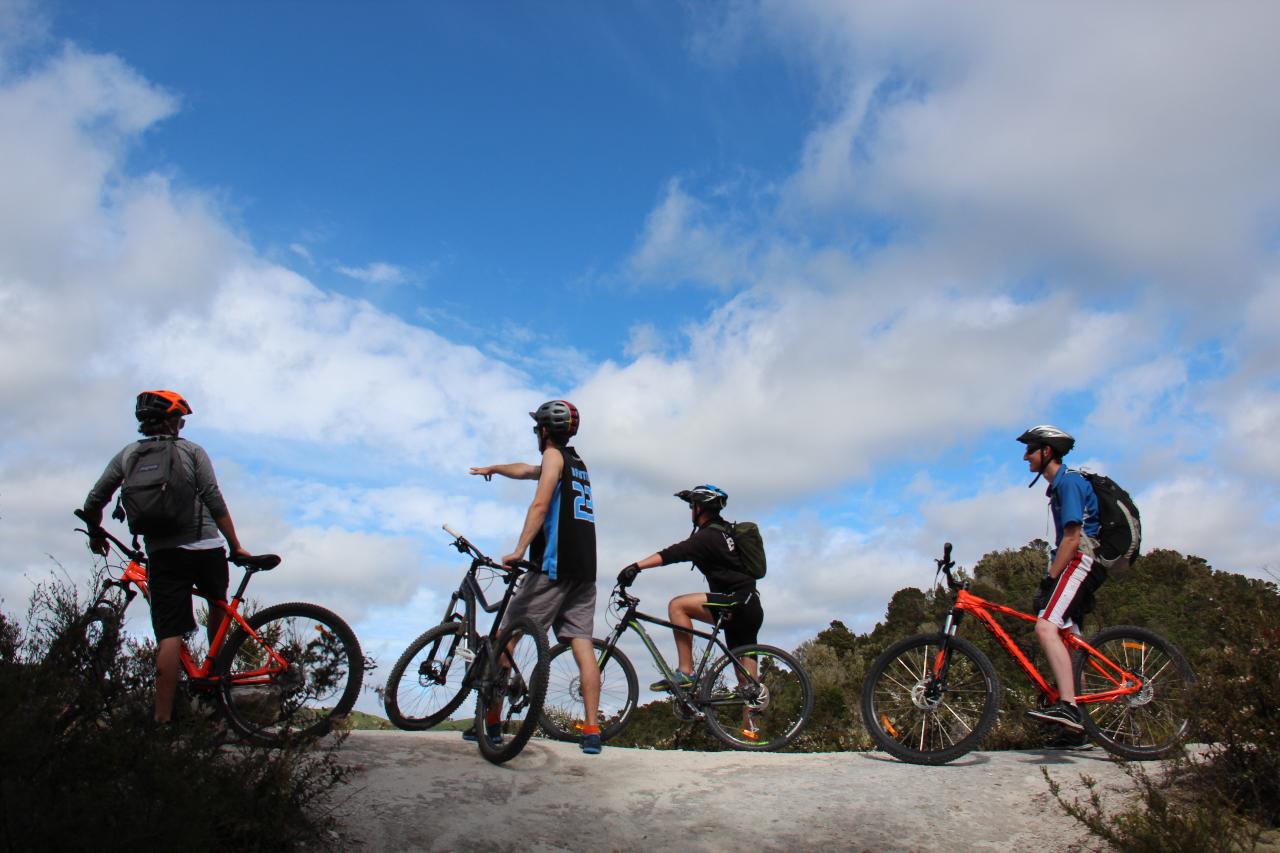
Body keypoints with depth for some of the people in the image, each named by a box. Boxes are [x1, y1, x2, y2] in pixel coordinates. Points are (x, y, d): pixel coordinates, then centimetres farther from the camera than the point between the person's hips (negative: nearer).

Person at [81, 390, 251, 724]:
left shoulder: (127, 454, 12)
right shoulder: (191, 450, 5)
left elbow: (93, 503, 13)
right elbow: (214, 500, -4)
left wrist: (96, 536, 32)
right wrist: (235, 546, 1)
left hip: (163, 554, 1)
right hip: (206, 548, -1)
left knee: (169, 636, -1)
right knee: (220, 607, 26)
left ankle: (163, 718, -6)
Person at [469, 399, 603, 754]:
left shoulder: (554, 455, 1)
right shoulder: (577, 462, 26)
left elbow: (540, 504, -14)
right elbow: (526, 470, 43)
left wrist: (519, 549, -21)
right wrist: (493, 468, 57)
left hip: (554, 564, -8)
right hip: (584, 567, 8)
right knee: (582, 644, 0)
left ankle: (491, 722, 1)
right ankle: (592, 732, -6)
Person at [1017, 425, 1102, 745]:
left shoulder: (1069, 482, -11)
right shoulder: (1059, 485, 20)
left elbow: (1072, 539, -19)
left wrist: (1049, 581, -21)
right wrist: (1050, 580, 18)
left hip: (1079, 562, -11)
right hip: (1077, 565, 11)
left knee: (1046, 626, -27)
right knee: (1068, 641, 13)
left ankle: (1067, 706, -36)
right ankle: (1078, 725, 20)